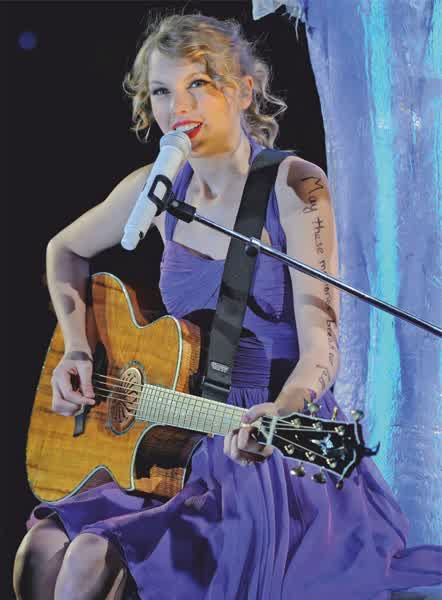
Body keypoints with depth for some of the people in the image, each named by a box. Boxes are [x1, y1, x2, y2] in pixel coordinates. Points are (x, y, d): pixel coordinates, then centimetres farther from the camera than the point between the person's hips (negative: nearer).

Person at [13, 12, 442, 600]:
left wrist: (283, 410, -37)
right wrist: (77, 348, 8)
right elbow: (66, 250, 23)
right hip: (185, 446, 5)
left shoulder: (295, 187, -10)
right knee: (42, 551, -17)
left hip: (282, 456, -5)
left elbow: (320, 345, -16)